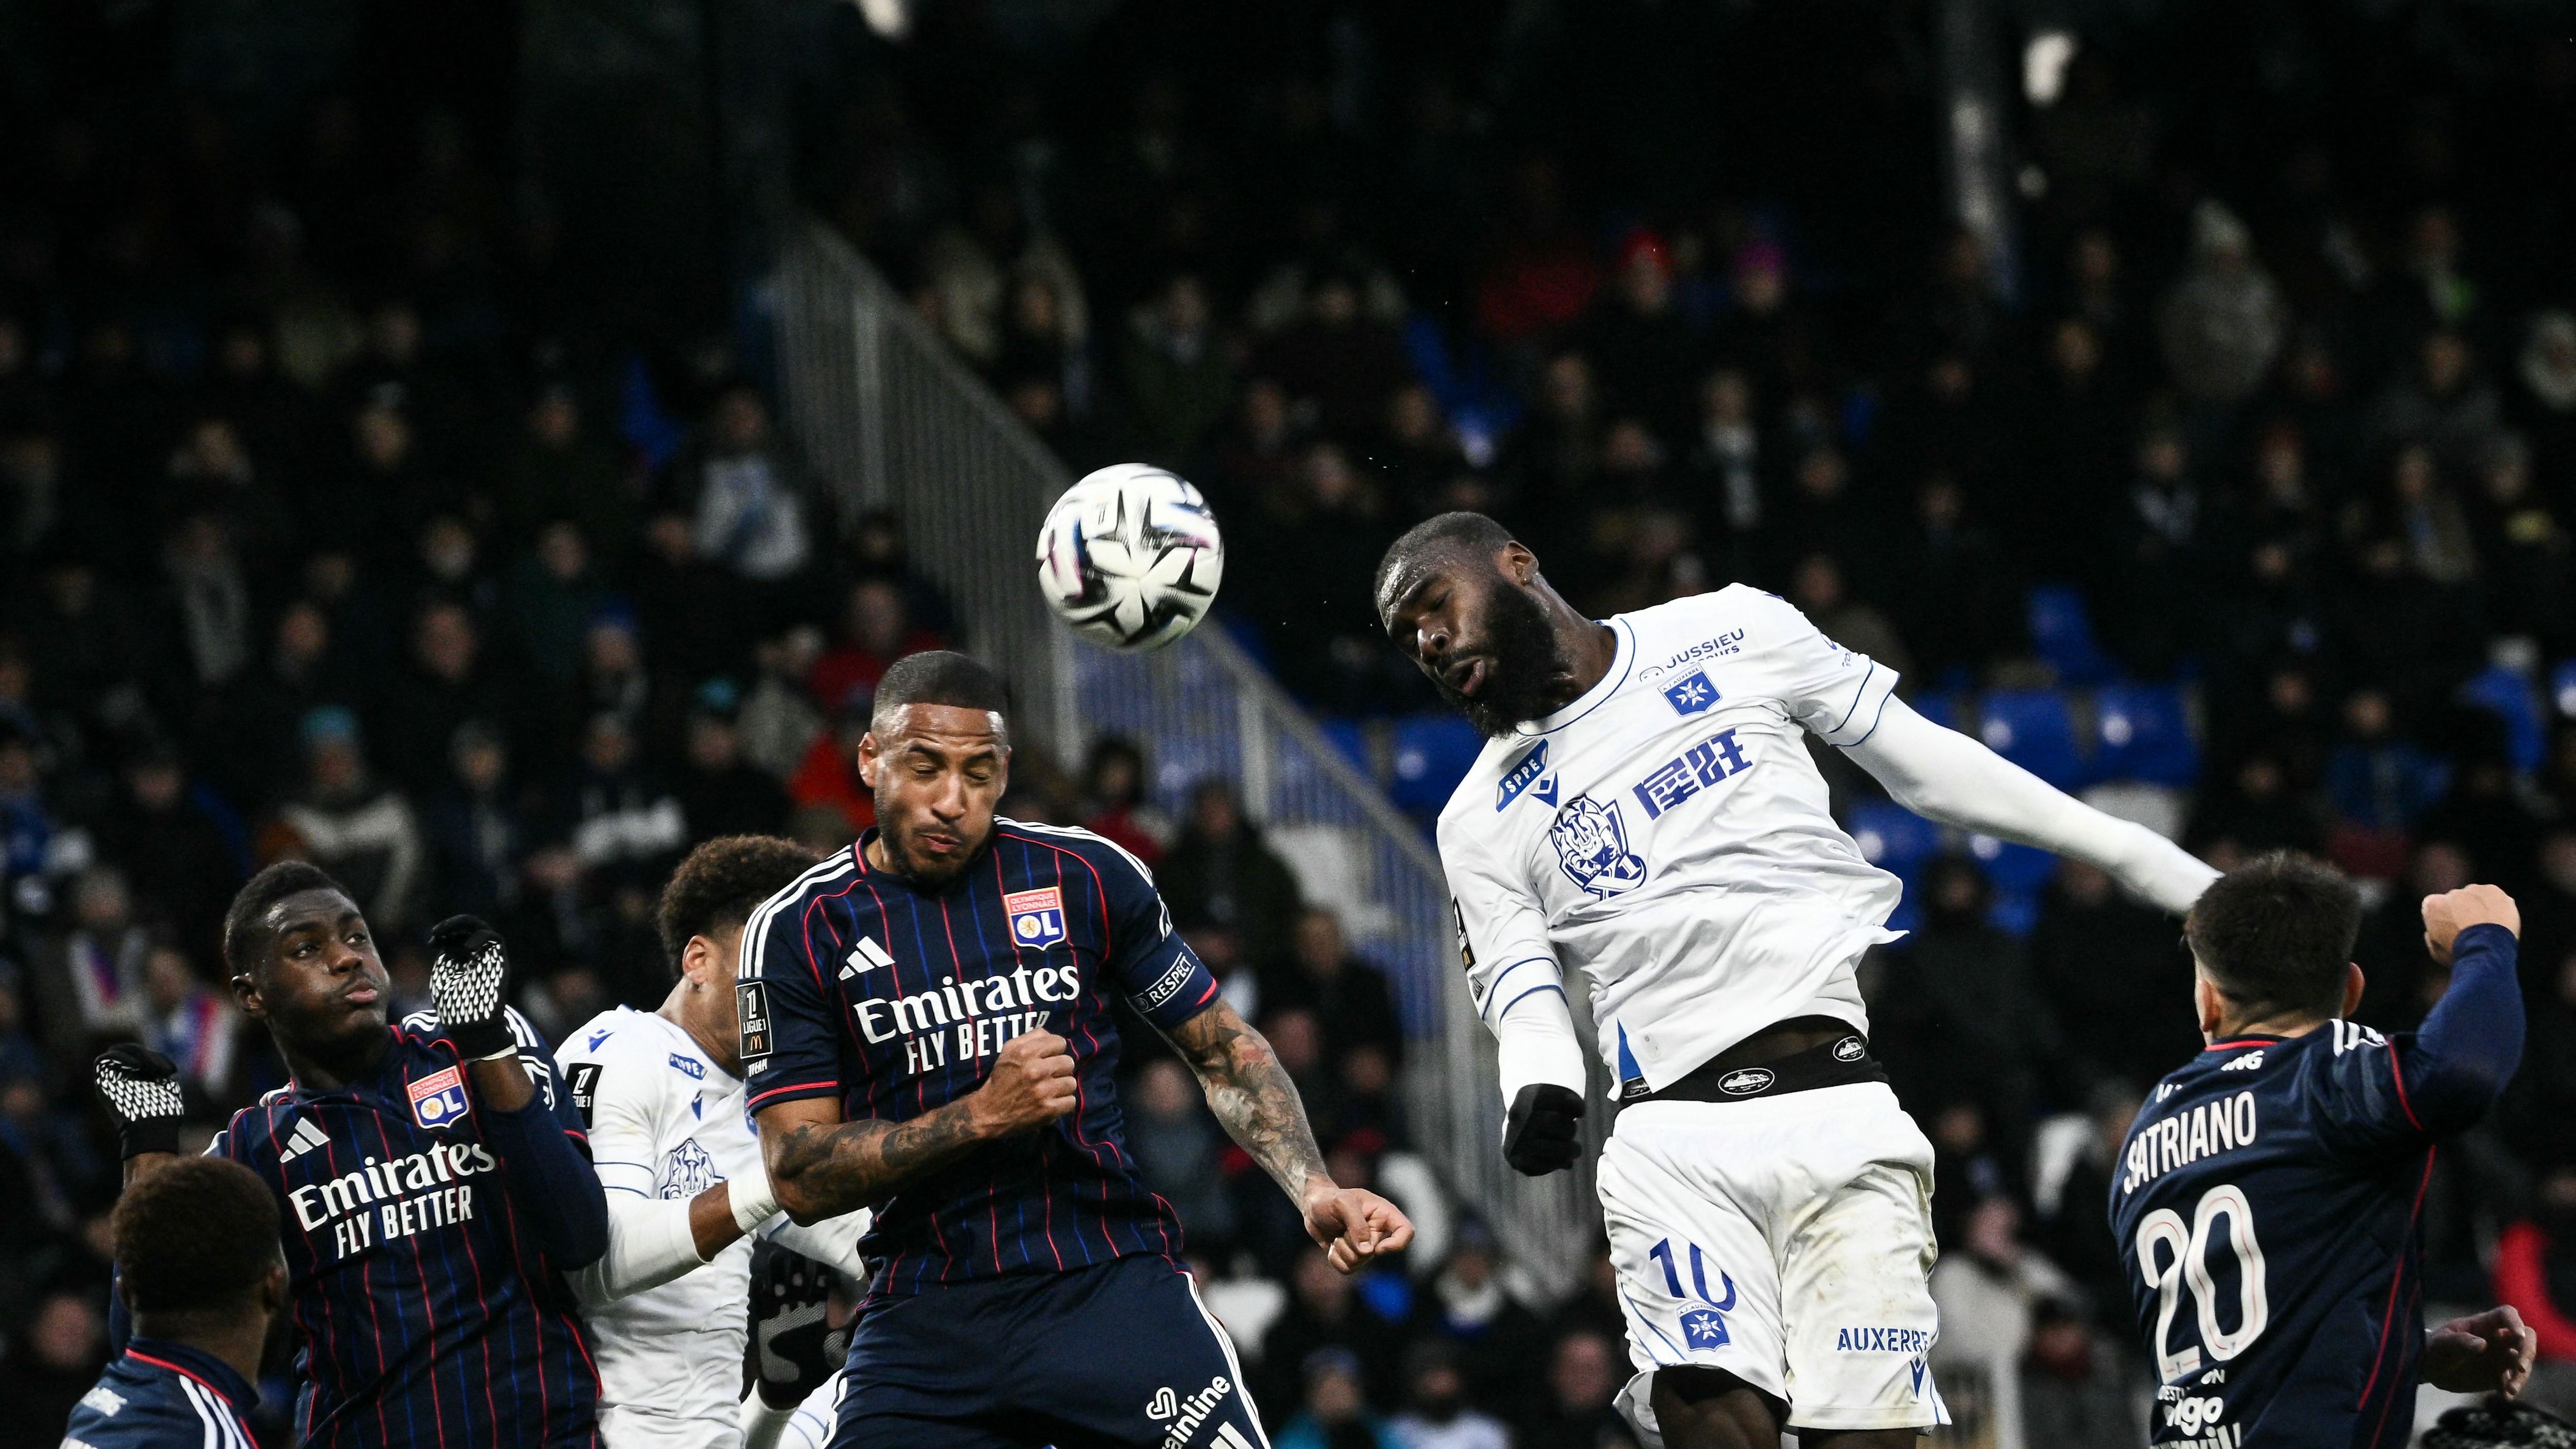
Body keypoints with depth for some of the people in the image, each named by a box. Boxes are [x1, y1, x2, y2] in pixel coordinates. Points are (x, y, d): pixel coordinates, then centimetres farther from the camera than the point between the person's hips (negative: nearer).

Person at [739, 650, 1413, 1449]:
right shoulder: (797, 932, 1)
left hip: (1112, 1285, 0)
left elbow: (1224, 1052, 14)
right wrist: (983, 1114, -15)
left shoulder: (1085, 874, 5)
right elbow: (800, 1179, -4)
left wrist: (1315, 1190, -2)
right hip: (926, 1316, 0)